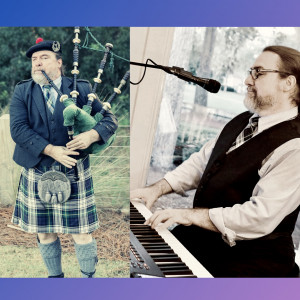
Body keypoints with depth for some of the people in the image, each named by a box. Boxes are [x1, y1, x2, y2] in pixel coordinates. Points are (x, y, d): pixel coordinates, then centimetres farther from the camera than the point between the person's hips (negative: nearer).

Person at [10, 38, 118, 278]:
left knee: (81, 231, 3)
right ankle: (55, 276, 33)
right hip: (37, 173, 2)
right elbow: (18, 129, -9)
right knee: (44, 233, 12)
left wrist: (91, 135, -22)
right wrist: (51, 150, -21)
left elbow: (110, 119, 0)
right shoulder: (22, 92, 3)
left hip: (74, 172, -1)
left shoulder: (81, 89, 1)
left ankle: (89, 276, 25)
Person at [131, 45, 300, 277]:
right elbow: (202, 160, 16)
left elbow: (261, 217, -28)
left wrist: (191, 215, -25)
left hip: (248, 263, -8)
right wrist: (158, 189, 3)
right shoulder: (243, 122, 10)